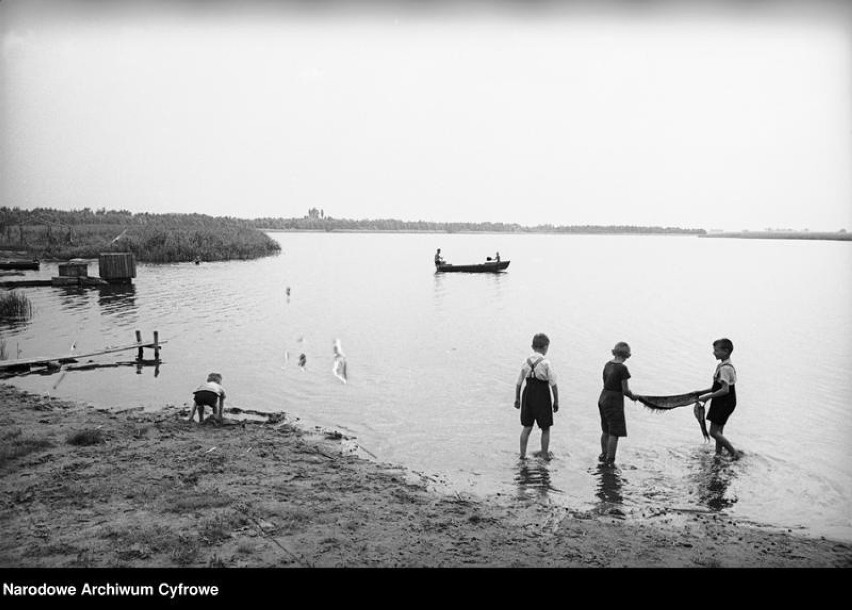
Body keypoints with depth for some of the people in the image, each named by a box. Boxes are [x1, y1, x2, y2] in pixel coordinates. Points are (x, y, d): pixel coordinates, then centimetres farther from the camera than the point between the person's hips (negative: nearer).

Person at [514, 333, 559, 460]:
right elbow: (553, 385, -12)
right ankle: (545, 455, 18)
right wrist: (556, 401, -3)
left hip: (528, 395, 4)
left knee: (527, 427, 14)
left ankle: (523, 454, 18)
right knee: (545, 428, 11)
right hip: (542, 397, -4)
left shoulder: (526, 362, 0)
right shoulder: (546, 363, -12)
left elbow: (518, 383, 4)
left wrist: (517, 399, 14)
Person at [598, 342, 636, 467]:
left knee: (606, 430, 21)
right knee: (614, 433, 3)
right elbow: (625, 390, -16)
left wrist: (628, 393, 18)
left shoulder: (607, 365, 4)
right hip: (614, 402, -7)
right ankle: (610, 461, 8)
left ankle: (604, 455, 34)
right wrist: (633, 396, 4)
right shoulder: (622, 368, -17)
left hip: (603, 399, 7)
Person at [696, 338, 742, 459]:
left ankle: (735, 453, 2)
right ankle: (718, 454, 23)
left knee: (714, 432, -6)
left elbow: (725, 390, -26)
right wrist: (702, 392, 13)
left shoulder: (725, 368, -22)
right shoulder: (722, 365, 10)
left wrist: (707, 397, -21)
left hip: (725, 403, -10)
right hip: (721, 403, 10)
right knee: (718, 431, 15)